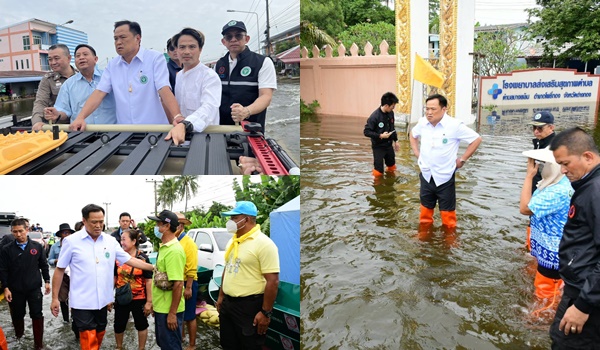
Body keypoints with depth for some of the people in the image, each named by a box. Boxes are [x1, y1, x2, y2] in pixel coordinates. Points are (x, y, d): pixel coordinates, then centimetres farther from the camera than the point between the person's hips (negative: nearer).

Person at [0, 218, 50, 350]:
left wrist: (47, 281, 3)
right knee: (17, 315, 13)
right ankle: (18, 336, 38)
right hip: (15, 290, 0)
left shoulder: (37, 247, 0)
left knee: (37, 315, 2)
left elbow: (44, 265, 6)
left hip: (34, 289, 0)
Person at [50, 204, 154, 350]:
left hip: (103, 300, 4)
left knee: (98, 337, 17)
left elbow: (130, 260, 3)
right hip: (82, 302, -4)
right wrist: (55, 298, -2)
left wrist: (155, 268, -3)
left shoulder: (110, 241, 1)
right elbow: (59, 270, -2)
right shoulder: (71, 241, -7)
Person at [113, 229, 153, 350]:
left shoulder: (143, 258, -12)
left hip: (139, 299, -3)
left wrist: (149, 301, -10)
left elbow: (148, 281, -10)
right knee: (118, 325, 14)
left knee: (141, 325, 12)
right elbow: (114, 278, 8)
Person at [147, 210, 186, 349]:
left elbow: (178, 284, -25)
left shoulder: (174, 251, -22)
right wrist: (154, 302, 20)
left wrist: (172, 313, -24)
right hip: (161, 307, 9)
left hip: (168, 310, -9)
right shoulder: (164, 247, 9)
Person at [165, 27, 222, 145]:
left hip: (205, 134, -5)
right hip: (182, 135, 5)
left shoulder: (210, 76, -11)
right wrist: (177, 118, -2)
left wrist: (184, 125, -44)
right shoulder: (179, 76, 12)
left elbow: (209, 107, -28)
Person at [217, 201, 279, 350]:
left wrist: (266, 312, -20)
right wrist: (221, 296, 18)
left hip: (249, 306, -8)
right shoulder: (232, 241, 9)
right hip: (227, 303, 8)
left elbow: (273, 281, -20)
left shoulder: (263, 243, -18)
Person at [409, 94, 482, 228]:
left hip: (445, 177, -4)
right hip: (426, 175, 4)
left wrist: (462, 160, -7)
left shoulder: (455, 125, -17)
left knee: (447, 212, 7)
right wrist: (417, 154, 10)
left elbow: (476, 139, -7)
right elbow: (413, 135, 19)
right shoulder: (422, 123, -3)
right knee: (426, 208, 18)